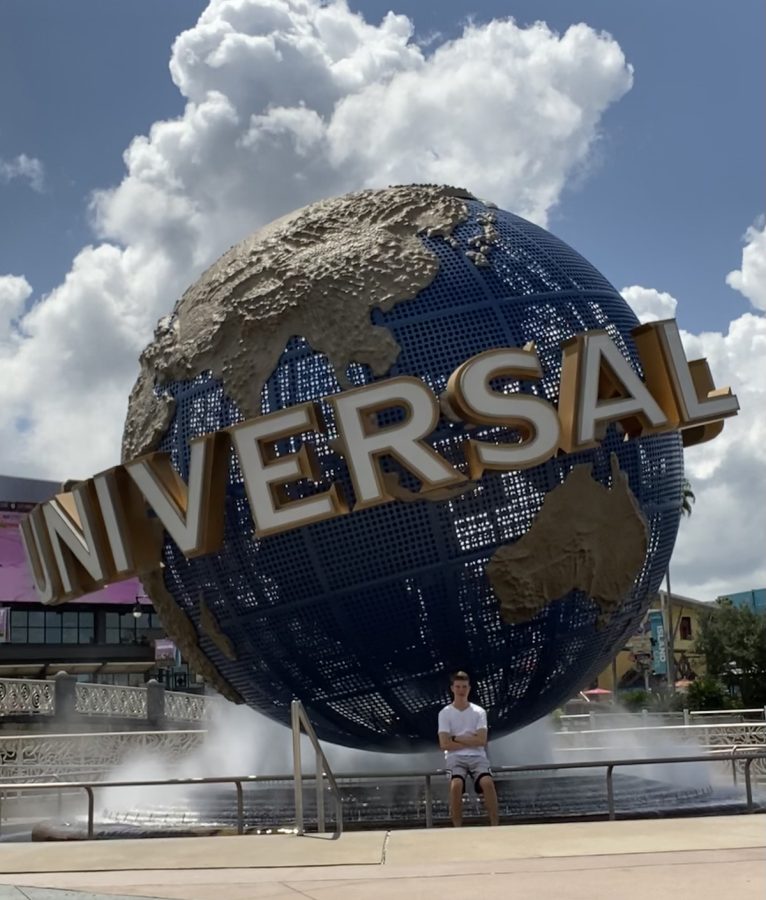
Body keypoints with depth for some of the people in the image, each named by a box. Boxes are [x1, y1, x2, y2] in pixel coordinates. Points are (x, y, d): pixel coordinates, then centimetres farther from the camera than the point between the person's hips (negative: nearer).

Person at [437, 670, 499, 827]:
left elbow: (482, 741, -3)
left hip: (477, 756, 1)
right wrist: (471, 740, -4)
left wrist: (457, 738, -5)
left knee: (488, 782, -31)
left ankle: (495, 826, -22)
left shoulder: (479, 712, 9)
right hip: (455, 757, -1)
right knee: (456, 785, -34)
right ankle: (458, 828, -21)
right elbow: (445, 744, -5)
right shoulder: (445, 713, 5)